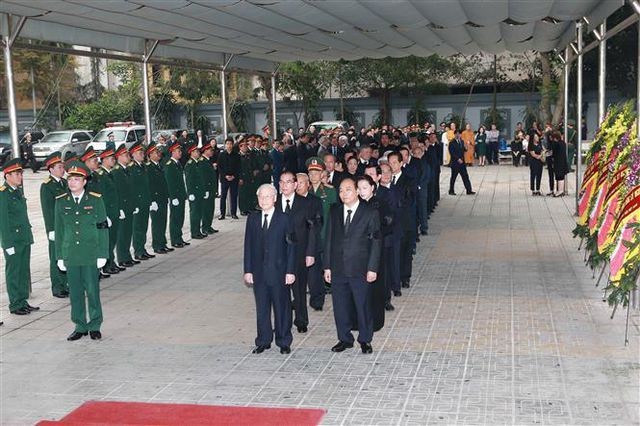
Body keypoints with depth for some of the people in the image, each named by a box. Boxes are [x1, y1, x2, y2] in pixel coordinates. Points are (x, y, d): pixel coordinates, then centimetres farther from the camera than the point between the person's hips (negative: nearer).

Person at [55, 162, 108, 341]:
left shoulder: (95, 200, -1)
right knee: (75, 292, 7)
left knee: (92, 290, 2)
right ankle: (80, 326, 19)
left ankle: (95, 326, 16)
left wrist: (102, 254, -4)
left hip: (91, 255, -2)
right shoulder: (61, 202, 5)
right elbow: (59, 230, 9)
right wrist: (60, 256, 6)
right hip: (70, 255, 2)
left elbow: (103, 228, 0)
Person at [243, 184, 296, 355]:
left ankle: (284, 342, 19)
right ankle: (263, 341, 23)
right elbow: (248, 246, 7)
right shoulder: (252, 219, 6)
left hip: (279, 272, -3)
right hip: (258, 272, 3)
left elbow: (291, 247, -4)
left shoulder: (285, 219, -4)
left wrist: (290, 271, -9)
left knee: (281, 307, 6)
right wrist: (248, 270, 2)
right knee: (261, 307, 10)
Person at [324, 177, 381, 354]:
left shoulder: (370, 213, -3)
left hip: (360, 269, -3)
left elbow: (376, 242, -4)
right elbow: (329, 239, 10)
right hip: (338, 269, 4)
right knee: (340, 306, 9)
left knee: (363, 306, 4)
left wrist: (372, 268, -9)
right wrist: (327, 266, 5)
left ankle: (365, 340, 20)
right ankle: (345, 339, 24)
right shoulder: (334, 212, 9)